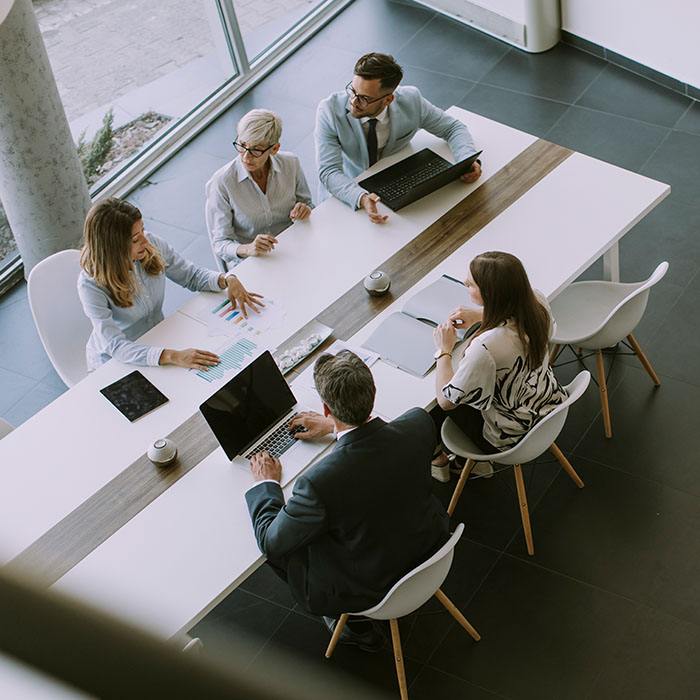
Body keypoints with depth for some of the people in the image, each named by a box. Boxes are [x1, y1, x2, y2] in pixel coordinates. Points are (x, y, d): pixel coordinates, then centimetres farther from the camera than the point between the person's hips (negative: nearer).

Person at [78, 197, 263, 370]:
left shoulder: (152, 245, -12)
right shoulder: (92, 284, -28)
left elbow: (191, 275, 5)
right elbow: (115, 346, -34)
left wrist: (228, 279, -16)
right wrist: (173, 356, -45)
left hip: (157, 339, 6)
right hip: (113, 364, -5)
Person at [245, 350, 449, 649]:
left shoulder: (320, 482, -36)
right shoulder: (419, 423, -23)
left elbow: (271, 542, -16)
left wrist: (266, 483, 0)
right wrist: (336, 426, 15)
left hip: (370, 590, -5)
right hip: (430, 547, 5)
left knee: (276, 543, 16)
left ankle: (354, 622, 28)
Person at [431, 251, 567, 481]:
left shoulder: (486, 347, -40)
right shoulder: (537, 302, -19)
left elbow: (446, 401, -25)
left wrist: (444, 351, -12)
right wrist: (479, 315, 1)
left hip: (511, 437, -6)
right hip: (548, 406, 6)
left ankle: (438, 460, 42)